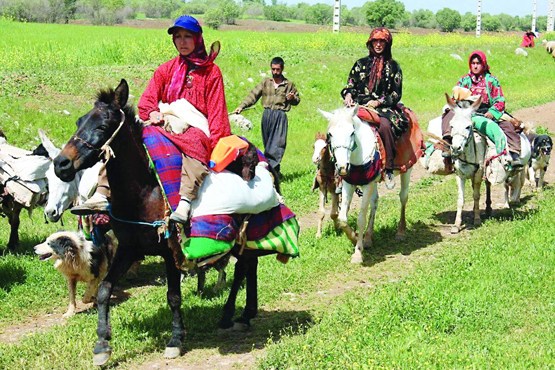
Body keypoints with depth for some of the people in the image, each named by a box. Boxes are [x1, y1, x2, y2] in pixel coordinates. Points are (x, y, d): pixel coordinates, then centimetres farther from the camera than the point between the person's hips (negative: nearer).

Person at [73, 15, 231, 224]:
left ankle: (185, 203, -60)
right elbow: (147, 99, 11)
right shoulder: (166, 69, 17)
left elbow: (217, 111, 0)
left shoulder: (211, 72, 7)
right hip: (167, 126, 5)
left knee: (195, 143, -42)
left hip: (196, 128, -5)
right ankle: (102, 194, -24)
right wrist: (152, 113, -14)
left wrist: (216, 143, -14)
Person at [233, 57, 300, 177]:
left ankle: (271, 167, -18)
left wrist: (292, 98, -6)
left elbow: (297, 100, 18)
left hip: (280, 116, -3)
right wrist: (241, 106, -9)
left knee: (277, 144, -13)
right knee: (267, 143, 4)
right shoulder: (265, 83, 12)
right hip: (267, 115, 3)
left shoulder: (289, 85, 9)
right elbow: (253, 95, 4)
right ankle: (275, 170, 11)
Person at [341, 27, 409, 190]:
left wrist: (378, 102, -9)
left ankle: (388, 169, -28)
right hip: (360, 105, 2)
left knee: (385, 125, -36)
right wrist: (348, 94, -6)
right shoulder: (361, 63, 18)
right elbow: (350, 85, 18)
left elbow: (396, 94, 6)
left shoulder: (393, 66, 12)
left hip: (384, 107, -2)